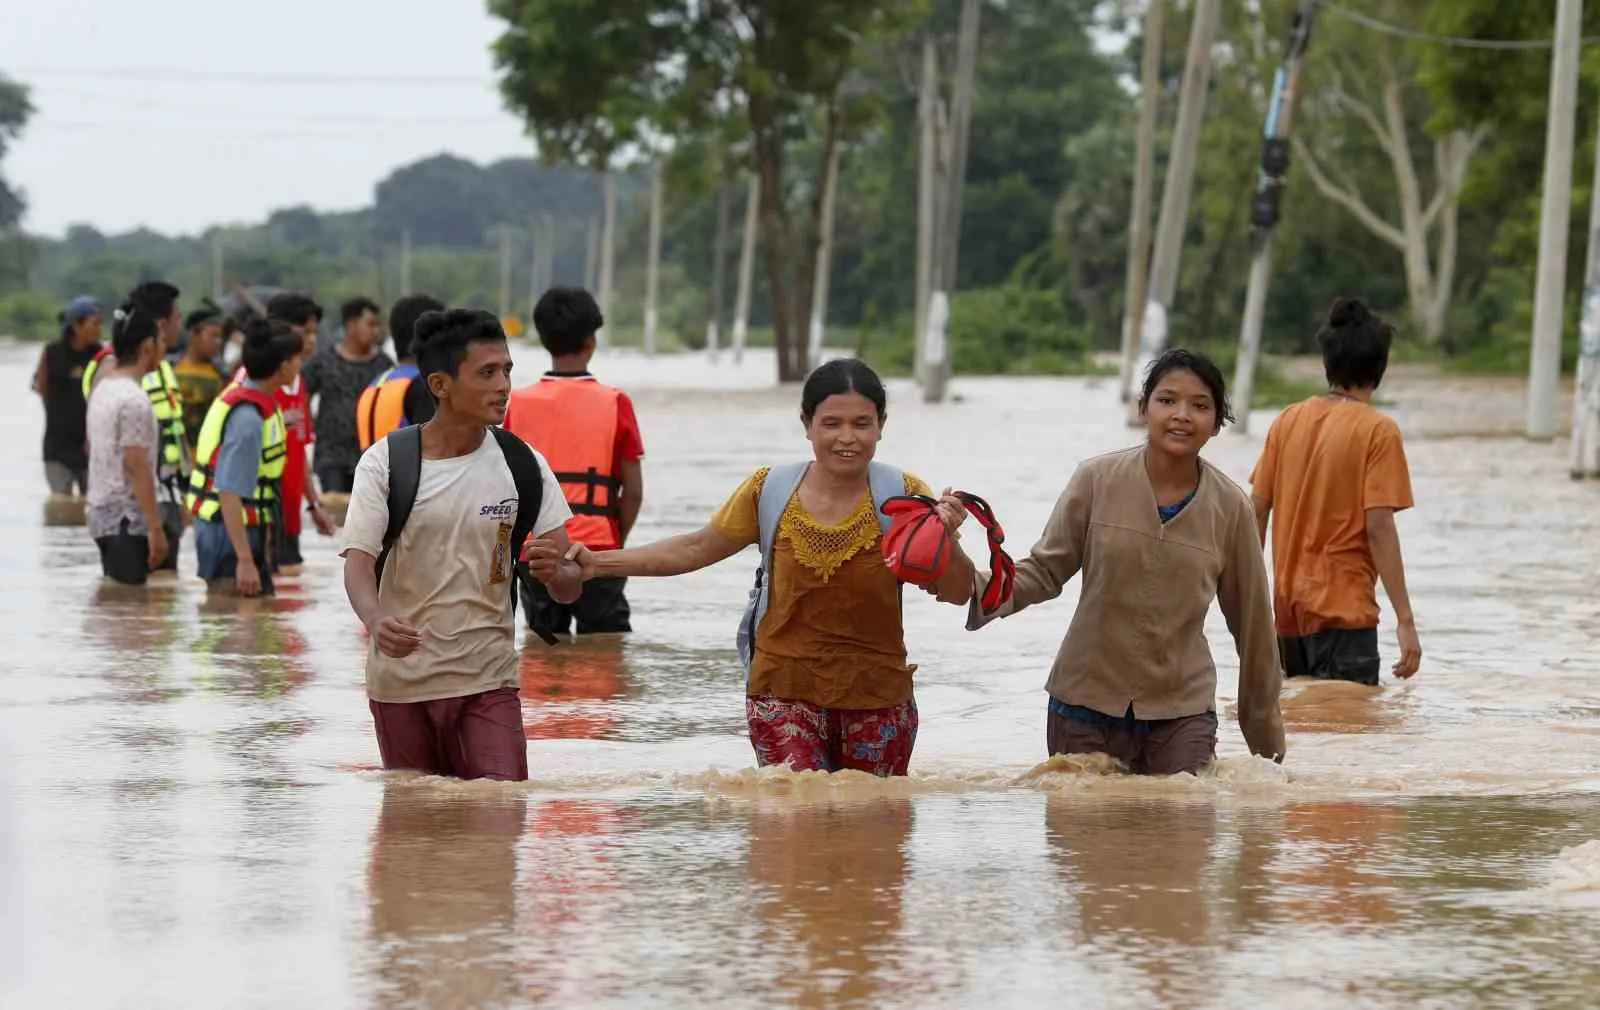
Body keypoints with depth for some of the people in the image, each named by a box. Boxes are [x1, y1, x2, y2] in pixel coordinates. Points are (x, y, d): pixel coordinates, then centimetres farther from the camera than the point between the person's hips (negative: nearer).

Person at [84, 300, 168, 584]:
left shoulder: (102, 389, 10)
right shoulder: (134, 400, -18)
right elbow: (137, 468, -20)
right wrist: (156, 528, -18)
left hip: (102, 511, 10)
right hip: (126, 518, -10)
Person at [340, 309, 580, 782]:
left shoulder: (524, 465, 0)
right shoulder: (385, 462, -6)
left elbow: (569, 584, -1)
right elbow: (358, 563, -12)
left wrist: (555, 572, -27)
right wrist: (376, 622, -35)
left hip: (489, 678, 1)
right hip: (401, 678, -1)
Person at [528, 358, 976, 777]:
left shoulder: (902, 496, -5)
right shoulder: (770, 491, -2)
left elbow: (958, 593, -7)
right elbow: (694, 549, 10)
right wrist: (596, 564, 4)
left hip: (876, 701, 0)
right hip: (785, 691, 0)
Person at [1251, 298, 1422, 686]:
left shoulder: (1288, 421, 7)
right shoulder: (1378, 431, -8)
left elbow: (1257, 510, 8)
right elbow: (1379, 527, -14)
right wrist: (1405, 620, -13)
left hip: (1288, 609, 6)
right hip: (1344, 610, -6)